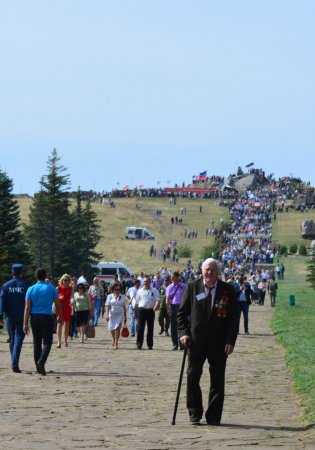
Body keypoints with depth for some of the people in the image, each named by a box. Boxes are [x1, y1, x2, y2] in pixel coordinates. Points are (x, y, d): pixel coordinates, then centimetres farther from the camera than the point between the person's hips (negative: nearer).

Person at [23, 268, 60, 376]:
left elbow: (27, 307, -3)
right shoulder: (51, 288, -2)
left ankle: (38, 366, 19)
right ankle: (41, 362, -25)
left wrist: (25, 324, -3)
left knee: (36, 342, 13)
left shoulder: (31, 289, 1)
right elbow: (57, 304, 4)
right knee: (47, 342, -3)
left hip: (34, 318, 2)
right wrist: (58, 315, 21)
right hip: (47, 317, -2)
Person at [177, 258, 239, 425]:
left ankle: (213, 416, 9)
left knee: (217, 380, 2)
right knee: (192, 377, -1)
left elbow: (234, 317, 2)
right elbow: (182, 312, 8)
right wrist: (183, 333, -5)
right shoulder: (192, 288, 3)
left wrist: (230, 341, -5)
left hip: (219, 342, 0)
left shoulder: (228, 291, 1)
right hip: (196, 340, 0)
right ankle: (194, 414, 11)